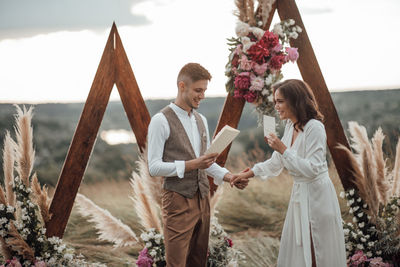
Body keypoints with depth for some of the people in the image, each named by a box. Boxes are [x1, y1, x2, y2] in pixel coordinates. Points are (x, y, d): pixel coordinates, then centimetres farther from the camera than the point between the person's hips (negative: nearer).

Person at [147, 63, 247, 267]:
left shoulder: (201, 120, 14)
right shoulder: (161, 121, -10)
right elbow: (154, 167, -14)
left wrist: (227, 176, 4)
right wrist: (190, 165, -21)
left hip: (202, 198, 7)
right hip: (178, 201, -7)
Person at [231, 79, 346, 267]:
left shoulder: (314, 128, -18)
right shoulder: (290, 126, 9)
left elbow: (312, 169, -23)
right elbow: (276, 162, 18)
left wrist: (283, 149, -23)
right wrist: (249, 173, 16)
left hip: (316, 196, -9)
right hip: (299, 194, 9)